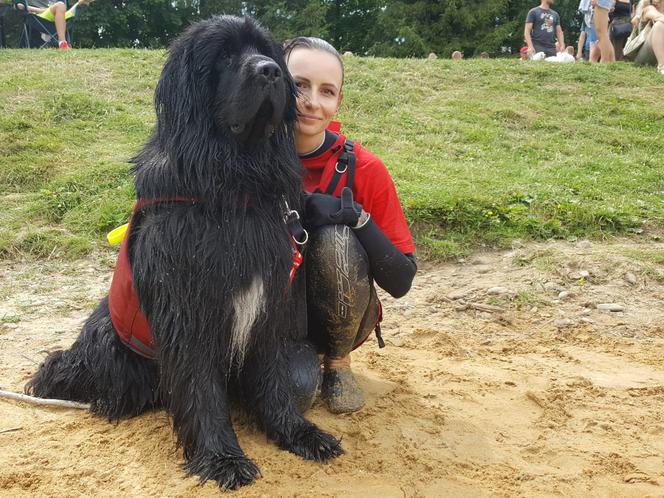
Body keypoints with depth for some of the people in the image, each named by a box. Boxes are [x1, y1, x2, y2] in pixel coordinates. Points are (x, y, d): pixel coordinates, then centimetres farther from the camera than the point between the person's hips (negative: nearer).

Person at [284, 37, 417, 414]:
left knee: (335, 239, -30)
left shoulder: (363, 169, -15)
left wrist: (355, 216, -31)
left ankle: (338, 362, -5)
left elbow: (401, 280, -16)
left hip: (339, 319, 0)